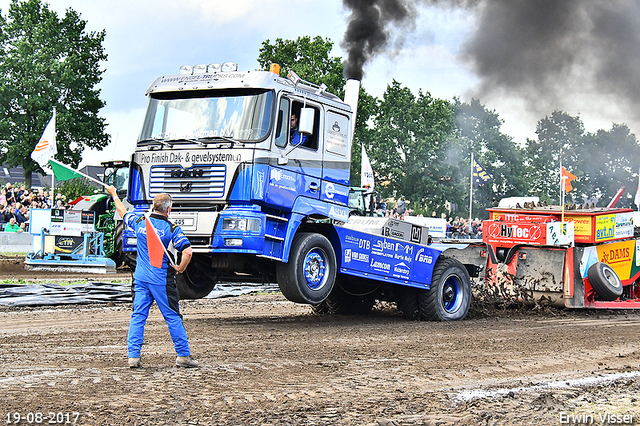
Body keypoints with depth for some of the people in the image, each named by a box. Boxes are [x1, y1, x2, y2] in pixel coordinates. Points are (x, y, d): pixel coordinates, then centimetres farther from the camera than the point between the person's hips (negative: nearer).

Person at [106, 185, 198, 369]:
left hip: (140, 278, 4)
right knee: (173, 317, 3)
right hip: (162, 281, -4)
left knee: (137, 316, 7)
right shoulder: (172, 229, -10)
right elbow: (187, 252, -20)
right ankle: (183, 355, 7)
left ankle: (133, 356, 2)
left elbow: (123, 212, 23)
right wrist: (180, 268, -2)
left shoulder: (140, 222, 2)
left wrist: (114, 194, 40)